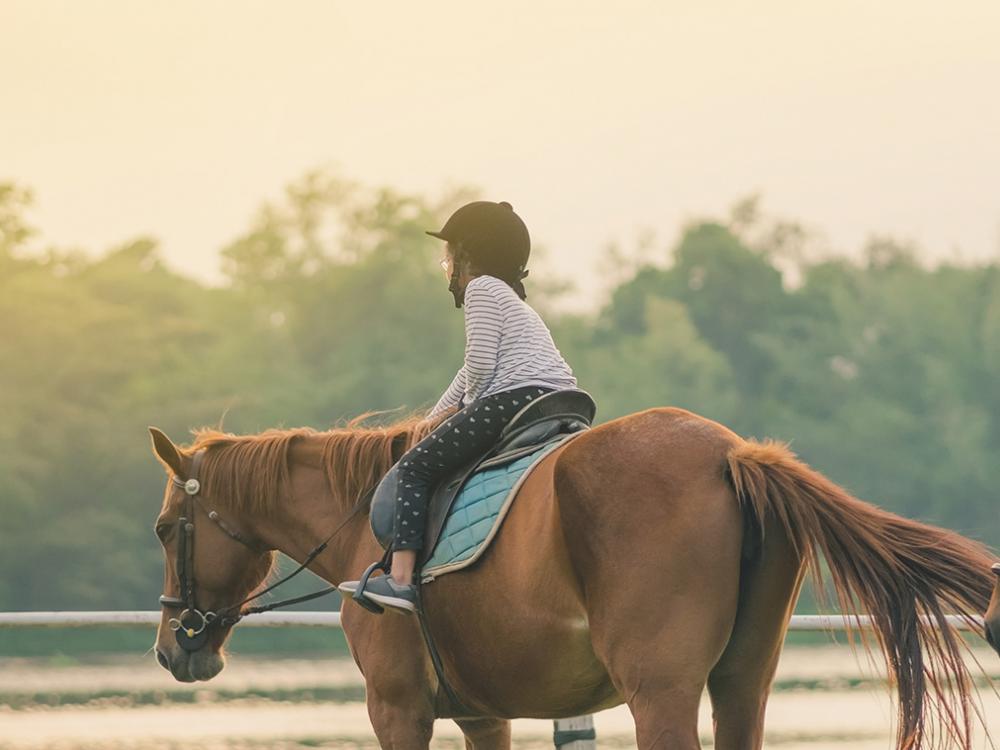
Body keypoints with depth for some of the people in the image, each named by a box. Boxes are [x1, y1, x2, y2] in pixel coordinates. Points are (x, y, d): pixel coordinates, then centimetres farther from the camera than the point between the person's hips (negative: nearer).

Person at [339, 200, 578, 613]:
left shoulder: (481, 288, 2)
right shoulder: (512, 301, 32)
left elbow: (479, 364, -11)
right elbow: (470, 374, 39)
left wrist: (469, 406, 5)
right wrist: (434, 419, 40)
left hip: (513, 399, -10)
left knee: (416, 466, -5)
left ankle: (400, 579, -16)